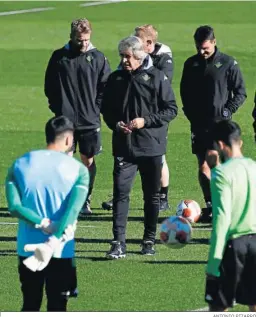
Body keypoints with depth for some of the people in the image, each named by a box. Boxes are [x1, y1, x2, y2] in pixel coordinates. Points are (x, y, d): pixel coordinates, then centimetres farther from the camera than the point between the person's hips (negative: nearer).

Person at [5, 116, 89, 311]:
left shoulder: (20, 165, 3)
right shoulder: (78, 169, -4)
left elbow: (14, 206, -9)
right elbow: (73, 210, -18)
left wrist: (44, 224, -13)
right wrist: (53, 242, -27)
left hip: (28, 249, 2)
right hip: (61, 251, -2)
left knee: (30, 307, 15)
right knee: (57, 309, 7)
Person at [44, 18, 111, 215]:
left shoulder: (97, 58, 1)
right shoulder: (59, 57, 2)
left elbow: (106, 86, 5)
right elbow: (49, 85, 8)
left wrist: (97, 108, -3)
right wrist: (56, 107, 0)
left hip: (90, 121, 0)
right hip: (65, 119, 0)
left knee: (88, 161, 4)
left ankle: (85, 202, 13)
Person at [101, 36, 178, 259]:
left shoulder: (157, 77, -5)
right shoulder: (115, 79, 6)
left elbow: (171, 109, -5)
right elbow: (106, 109, 15)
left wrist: (146, 121, -16)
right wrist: (115, 124, -5)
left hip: (151, 146, -1)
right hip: (124, 146, 2)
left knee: (152, 195, 9)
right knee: (121, 192, -10)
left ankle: (149, 241, 22)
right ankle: (119, 243, -12)